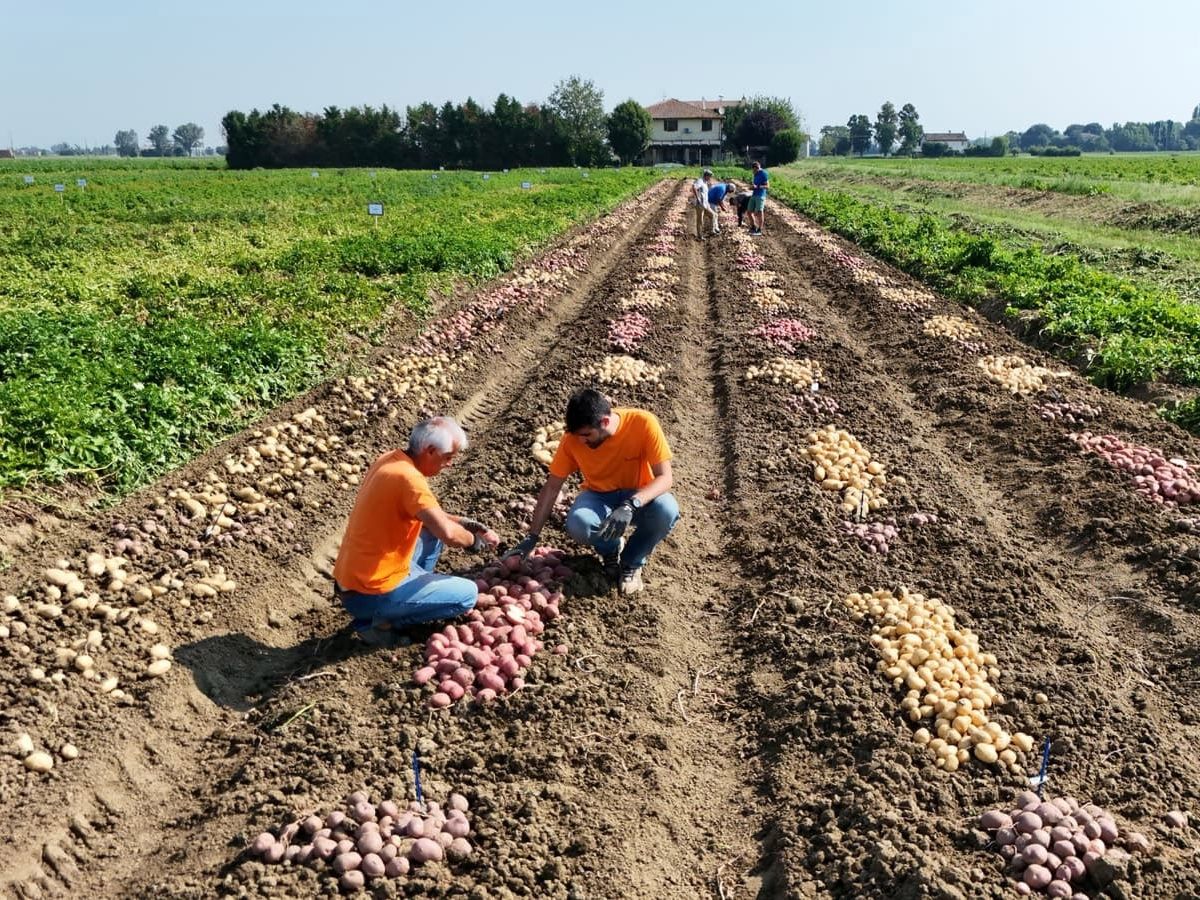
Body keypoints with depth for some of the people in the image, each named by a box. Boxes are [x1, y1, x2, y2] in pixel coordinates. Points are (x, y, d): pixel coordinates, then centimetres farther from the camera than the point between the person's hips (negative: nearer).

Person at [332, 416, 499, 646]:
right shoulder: (408, 477, -24)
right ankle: (380, 620, -1)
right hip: (369, 595, -9)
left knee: (431, 530, 20)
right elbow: (448, 533, -31)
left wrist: (461, 521, 11)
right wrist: (473, 540, -9)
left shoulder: (389, 460, 4)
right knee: (467, 594, -1)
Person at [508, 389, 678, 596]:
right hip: (600, 497, 1)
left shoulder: (643, 423, -25)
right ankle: (610, 549, 4)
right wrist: (532, 538, -12)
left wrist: (630, 505, -43)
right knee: (577, 525, -33)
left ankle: (632, 562, -4)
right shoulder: (573, 438, -18)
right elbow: (551, 487, -9)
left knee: (667, 511, -35)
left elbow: (664, 477, -25)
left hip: (640, 496, -1)